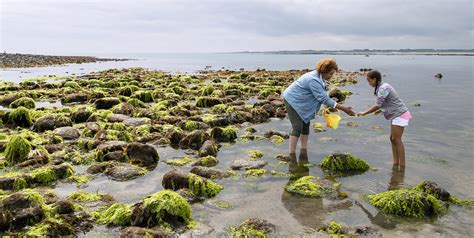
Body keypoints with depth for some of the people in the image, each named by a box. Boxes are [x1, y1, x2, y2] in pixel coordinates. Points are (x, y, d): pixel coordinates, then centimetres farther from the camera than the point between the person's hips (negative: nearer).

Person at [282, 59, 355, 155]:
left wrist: (329, 106, -7)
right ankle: (292, 154, -9)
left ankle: (304, 151, 17)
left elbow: (322, 96, 7)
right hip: (292, 100, -10)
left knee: (306, 125, 9)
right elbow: (324, 98, -28)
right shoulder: (314, 80, -30)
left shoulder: (319, 77, 1)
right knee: (297, 127, -13)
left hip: (300, 102, 10)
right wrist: (343, 109, -26)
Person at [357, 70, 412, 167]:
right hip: (397, 115, 10)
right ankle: (395, 162, 15)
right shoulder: (383, 86, 11)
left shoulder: (383, 88, -19)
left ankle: (402, 164, 2)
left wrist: (364, 113, -15)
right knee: (392, 138, 11)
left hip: (399, 115, -10)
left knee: (396, 139, -5)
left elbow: (378, 105, -21)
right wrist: (380, 110, 9)